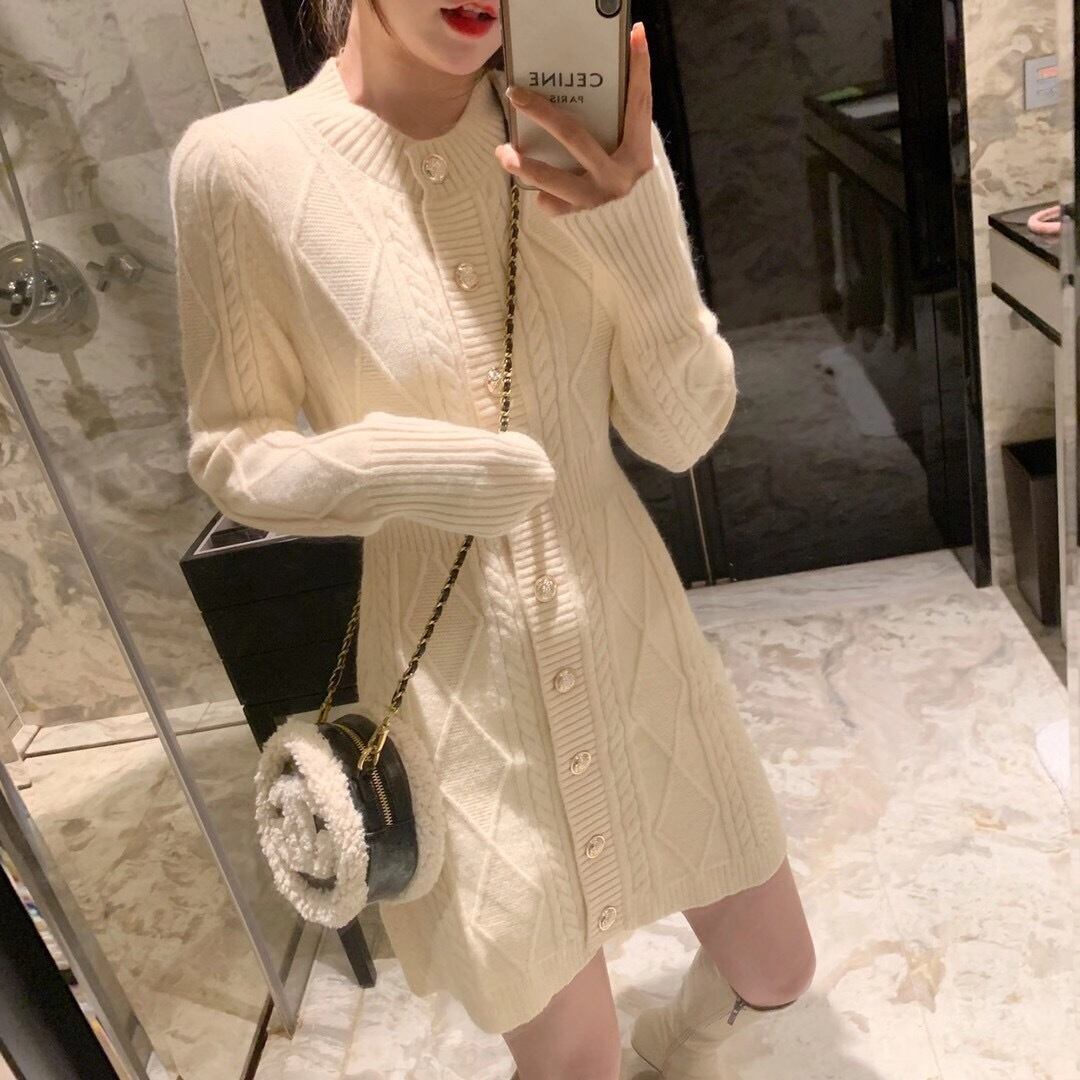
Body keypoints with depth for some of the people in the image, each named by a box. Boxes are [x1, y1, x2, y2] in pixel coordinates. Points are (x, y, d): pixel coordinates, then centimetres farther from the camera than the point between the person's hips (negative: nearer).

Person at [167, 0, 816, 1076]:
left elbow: (683, 432, -5)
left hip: (626, 636, 3)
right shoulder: (239, 164, -13)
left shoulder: (590, 141, -6)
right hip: (457, 682, -2)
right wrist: (375, 469, -25)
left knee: (775, 969, 20)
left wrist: (636, 236, -22)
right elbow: (227, 450, -4)